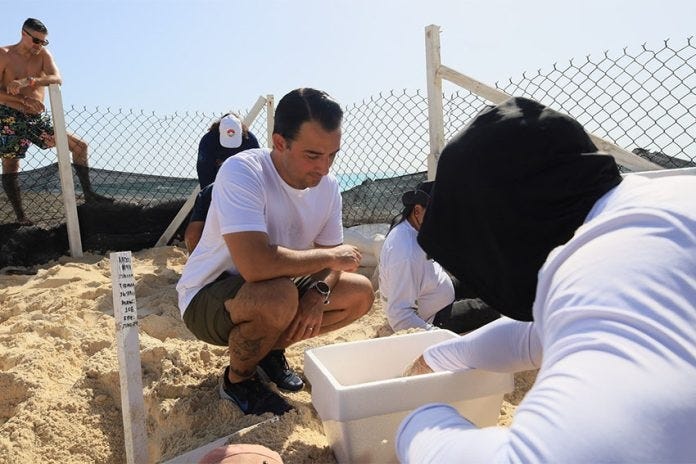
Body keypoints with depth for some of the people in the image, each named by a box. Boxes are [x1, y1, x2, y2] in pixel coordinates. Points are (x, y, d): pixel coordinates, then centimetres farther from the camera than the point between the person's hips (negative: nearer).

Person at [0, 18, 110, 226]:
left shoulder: (43, 54, 5)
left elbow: (57, 78, -16)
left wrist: (28, 81, -30)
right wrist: (24, 99, -20)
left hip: (37, 120, 4)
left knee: (79, 146, -1)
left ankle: (88, 193, 5)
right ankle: (20, 216, 2)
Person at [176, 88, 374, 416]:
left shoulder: (327, 185, -6)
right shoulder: (242, 172, -28)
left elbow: (332, 256, 2)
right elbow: (255, 265, -40)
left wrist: (320, 293, -21)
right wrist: (331, 256, -26)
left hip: (272, 289, 7)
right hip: (207, 299, -6)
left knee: (361, 292, -5)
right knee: (280, 297, -37)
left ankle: (271, 349, 12)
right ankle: (238, 379, -4)